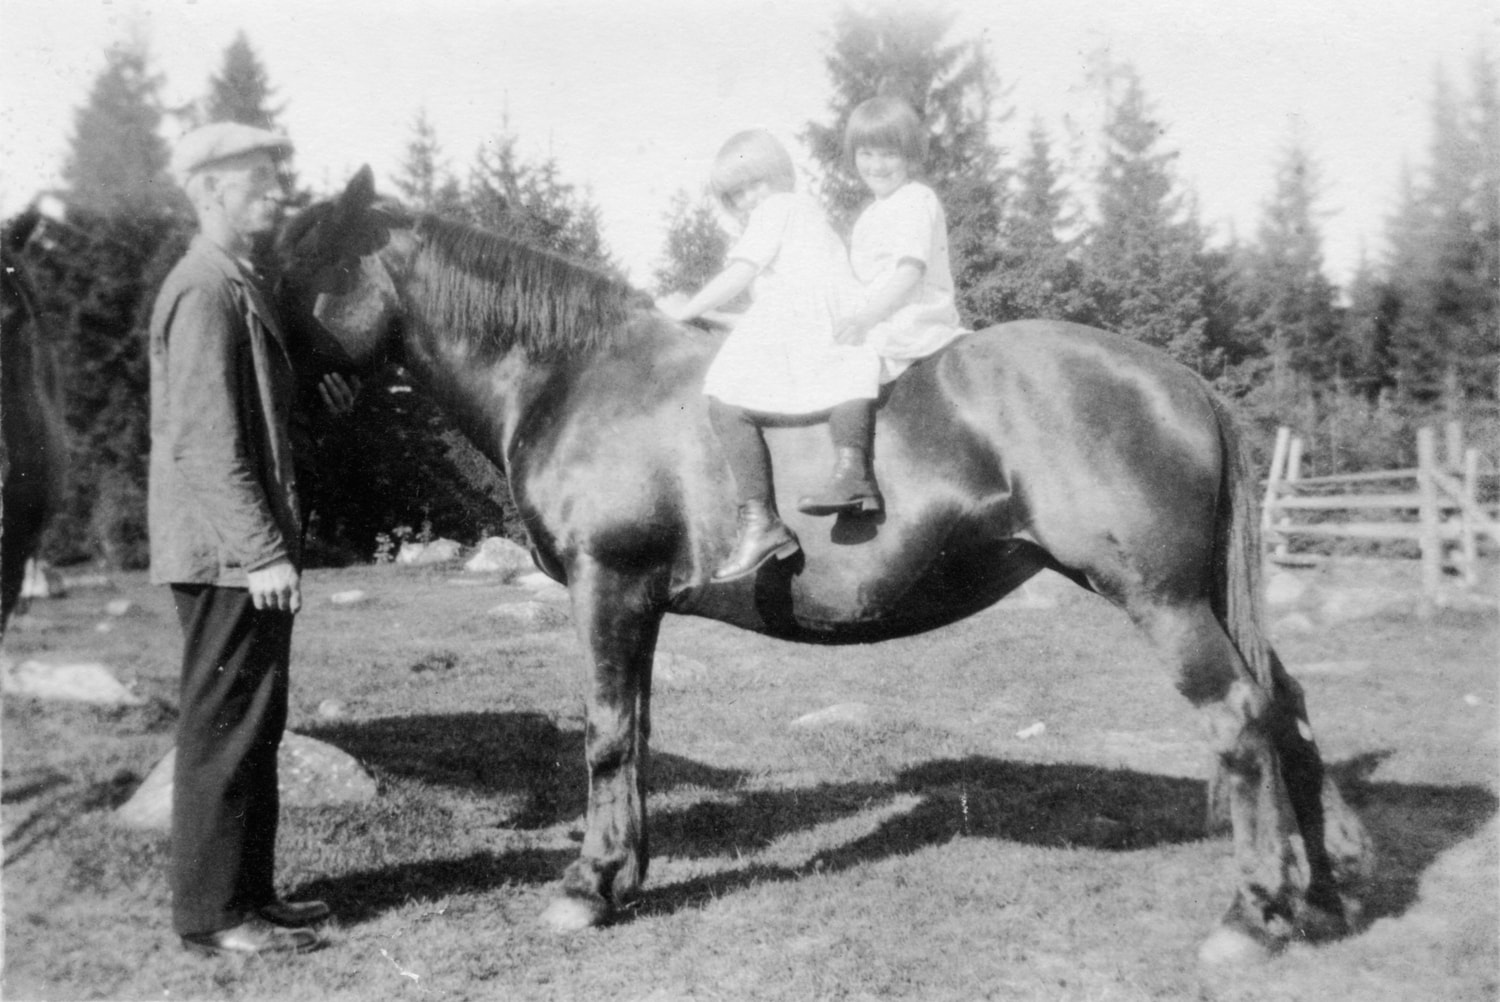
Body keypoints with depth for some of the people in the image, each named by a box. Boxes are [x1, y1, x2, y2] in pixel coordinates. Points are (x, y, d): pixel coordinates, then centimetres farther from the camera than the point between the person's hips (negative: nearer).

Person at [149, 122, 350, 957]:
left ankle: (248, 892, 27)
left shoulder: (236, 285, 17)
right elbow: (204, 442, -21)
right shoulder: (206, 292, -14)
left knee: (253, 729, 15)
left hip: (246, 550, 10)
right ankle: (213, 914, 11)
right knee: (226, 731, -1)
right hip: (228, 554, -10)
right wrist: (264, 551, -22)